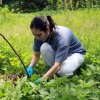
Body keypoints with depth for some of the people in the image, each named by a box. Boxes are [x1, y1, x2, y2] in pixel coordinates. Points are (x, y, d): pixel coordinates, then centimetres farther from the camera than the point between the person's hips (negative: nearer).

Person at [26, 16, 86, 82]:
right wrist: (30, 67, -25)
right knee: (44, 47, -27)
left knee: (63, 71, -36)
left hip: (75, 53, -5)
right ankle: (53, 71, -8)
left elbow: (58, 65, -41)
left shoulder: (61, 37, -37)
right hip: (58, 52, 6)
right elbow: (36, 55, -6)